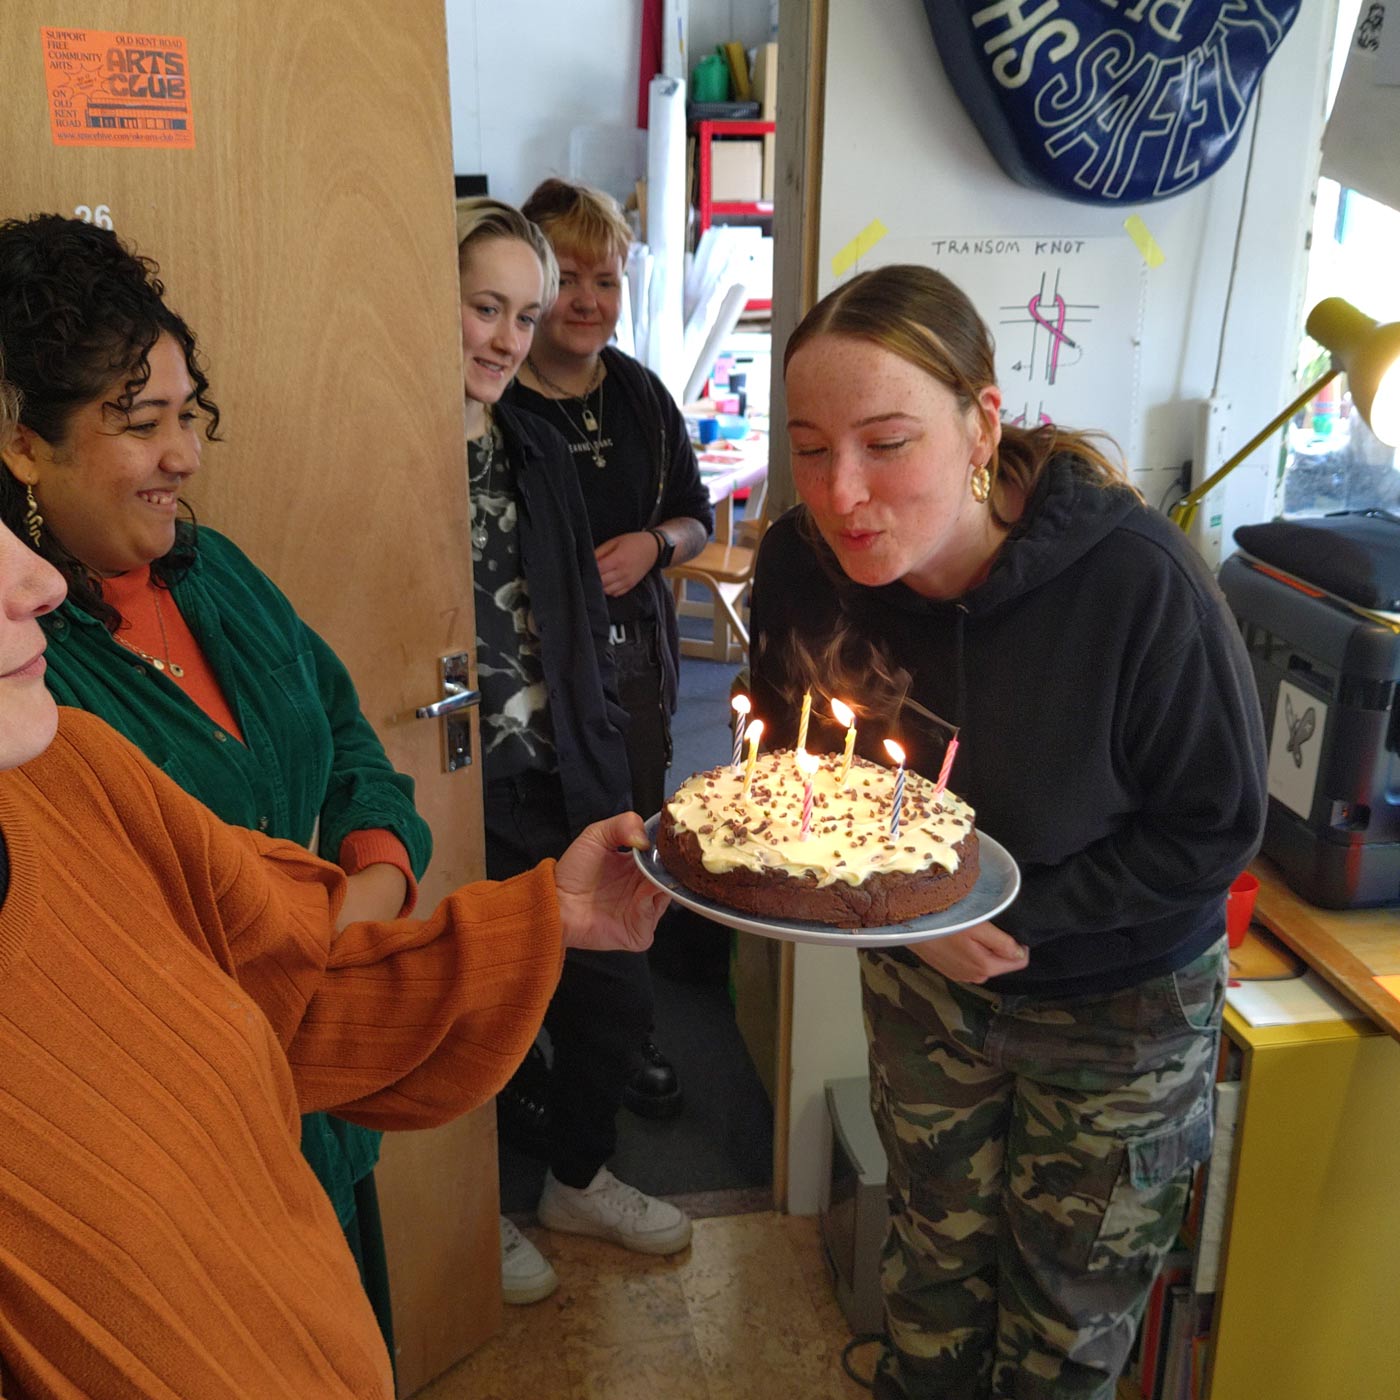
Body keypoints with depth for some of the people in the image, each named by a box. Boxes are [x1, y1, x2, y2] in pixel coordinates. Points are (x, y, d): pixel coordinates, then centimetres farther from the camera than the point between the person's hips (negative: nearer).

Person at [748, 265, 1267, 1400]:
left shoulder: (1137, 581, -30)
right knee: (934, 1262, 24)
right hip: (919, 978, 3)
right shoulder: (802, 563, -20)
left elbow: (1216, 828, -18)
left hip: (1118, 1002, -2)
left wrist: (1020, 916, -22)